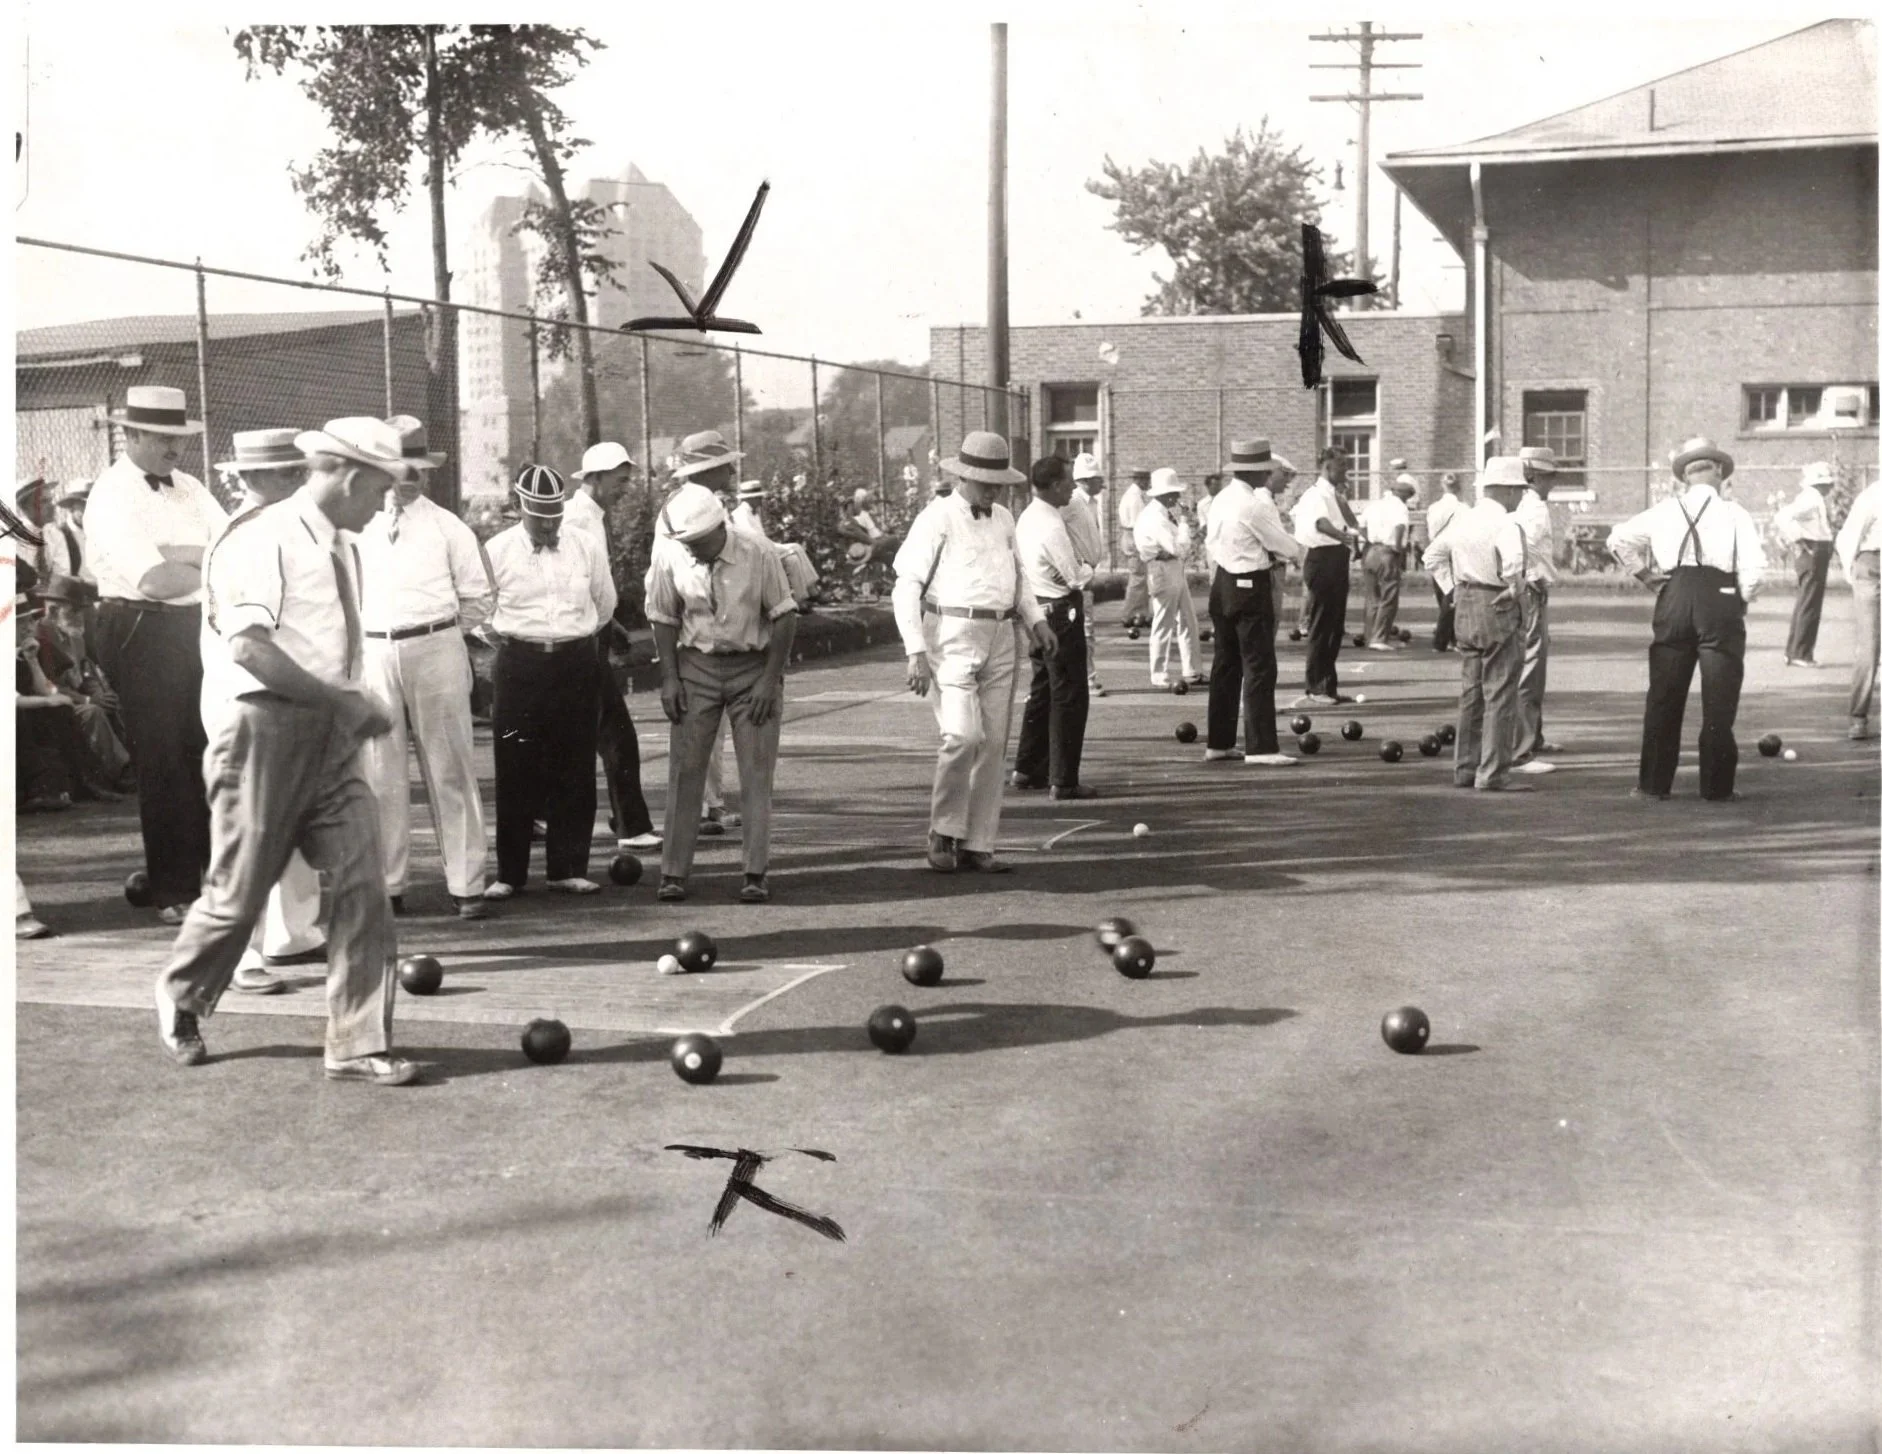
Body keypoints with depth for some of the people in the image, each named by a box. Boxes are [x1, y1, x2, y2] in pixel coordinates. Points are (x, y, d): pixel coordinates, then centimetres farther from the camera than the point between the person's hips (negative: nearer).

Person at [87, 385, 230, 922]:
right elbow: (155, 581, -21)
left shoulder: (188, 489, 13)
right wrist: (212, 567, -6)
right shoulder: (112, 496, -10)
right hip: (142, 634, -6)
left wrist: (175, 555, -13)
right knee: (164, 764, 0)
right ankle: (174, 892, 10)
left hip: (200, 630, 6)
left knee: (213, 757, 9)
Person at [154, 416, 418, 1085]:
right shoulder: (265, 539, -12)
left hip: (333, 738, 7)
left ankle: (359, 1044, 3)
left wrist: (357, 706, 6)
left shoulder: (343, 549, 14)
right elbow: (250, 647, -21)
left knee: (363, 885, -2)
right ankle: (180, 1002, 32)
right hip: (269, 731, -7)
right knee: (239, 891, 5)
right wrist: (344, 701, -20)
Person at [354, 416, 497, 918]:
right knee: (380, 773, 5)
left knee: (450, 770, 0)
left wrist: (438, 632, 3)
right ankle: (387, 883, 14)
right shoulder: (357, 527, 7)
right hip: (374, 653, 1)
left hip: (436, 652, -1)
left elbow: (478, 601, 8)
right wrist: (367, 637, 5)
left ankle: (466, 885, 4)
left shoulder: (447, 528, 6)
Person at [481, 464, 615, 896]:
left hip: (576, 664, 2)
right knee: (515, 771, -1)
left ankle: (569, 868, 12)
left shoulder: (585, 546, 3)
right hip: (519, 666, -2)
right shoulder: (498, 551, -2)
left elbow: (605, 602, 16)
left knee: (575, 771, 4)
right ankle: (509, 873, 6)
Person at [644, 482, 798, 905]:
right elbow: (664, 619, 3)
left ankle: (756, 875, 3)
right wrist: (669, 678, -3)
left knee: (756, 774, -2)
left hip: (753, 667, -1)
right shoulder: (671, 558, -10)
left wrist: (769, 680, -10)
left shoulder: (757, 553, -15)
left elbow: (783, 616, -8)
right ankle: (673, 874, 5)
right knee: (685, 771, 0)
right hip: (696, 668, 1)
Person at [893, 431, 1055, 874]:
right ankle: (942, 832, 0)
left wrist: (1036, 620, 11)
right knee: (962, 735, -18)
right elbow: (907, 587, -7)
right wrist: (916, 652, -15)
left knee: (993, 746, 5)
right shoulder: (937, 519, -4)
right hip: (953, 637, -6)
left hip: (1000, 641, 7)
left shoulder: (1004, 519, 16)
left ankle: (977, 845, 12)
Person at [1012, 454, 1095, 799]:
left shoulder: (1027, 518, 8)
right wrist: (1090, 571, 2)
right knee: (1069, 696, -2)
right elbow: (1076, 577, -17)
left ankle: (1027, 769, 28)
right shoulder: (1052, 526, -21)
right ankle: (1063, 781, 1)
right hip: (1061, 612, -10)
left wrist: (1082, 570, 10)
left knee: (1043, 690, 20)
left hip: (1038, 611, 10)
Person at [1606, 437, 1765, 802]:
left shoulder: (1665, 511, 10)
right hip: (1720, 598, -2)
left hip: (1674, 597, 2)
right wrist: (1742, 601, 8)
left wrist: (1645, 574, 12)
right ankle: (1716, 786, 6)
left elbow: (1620, 539, 8)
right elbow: (1753, 567, -7)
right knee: (1718, 702, 4)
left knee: (1663, 697, 9)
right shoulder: (1735, 513, 2)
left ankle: (1655, 783, 12)